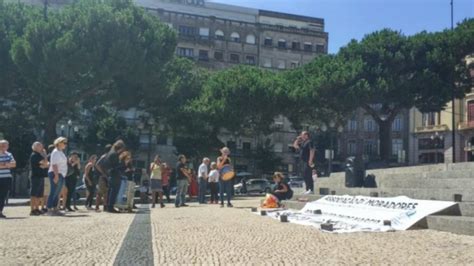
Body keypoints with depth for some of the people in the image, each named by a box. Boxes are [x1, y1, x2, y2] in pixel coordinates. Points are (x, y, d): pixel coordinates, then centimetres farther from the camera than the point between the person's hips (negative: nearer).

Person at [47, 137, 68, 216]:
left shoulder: (60, 152, 18)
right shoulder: (56, 152, -12)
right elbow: (54, 165, -20)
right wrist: (56, 176, -25)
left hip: (61, 175, 10)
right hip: (56, 174, -10)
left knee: (57, 193, 11)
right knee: (53, 192, -8)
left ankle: (55, 209, 16)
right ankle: (49, 209, -6)